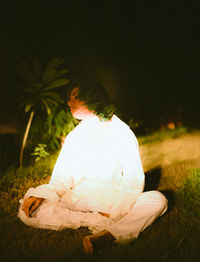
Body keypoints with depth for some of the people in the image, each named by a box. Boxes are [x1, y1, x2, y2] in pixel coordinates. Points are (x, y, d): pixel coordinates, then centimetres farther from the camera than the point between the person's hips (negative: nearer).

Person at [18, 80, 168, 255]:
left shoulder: (122, 133, -2)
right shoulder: (74, 136, 10)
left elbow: (134, 180, -7)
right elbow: (62, 177, 7)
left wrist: (115, 212, -21)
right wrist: (42, 195, -14)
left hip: (114, 200, -2)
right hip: (79, 201, 3)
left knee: (158, 200, -27)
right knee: (28, 211, -21)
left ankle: (103, 236, -39)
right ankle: (102, 223, -22)